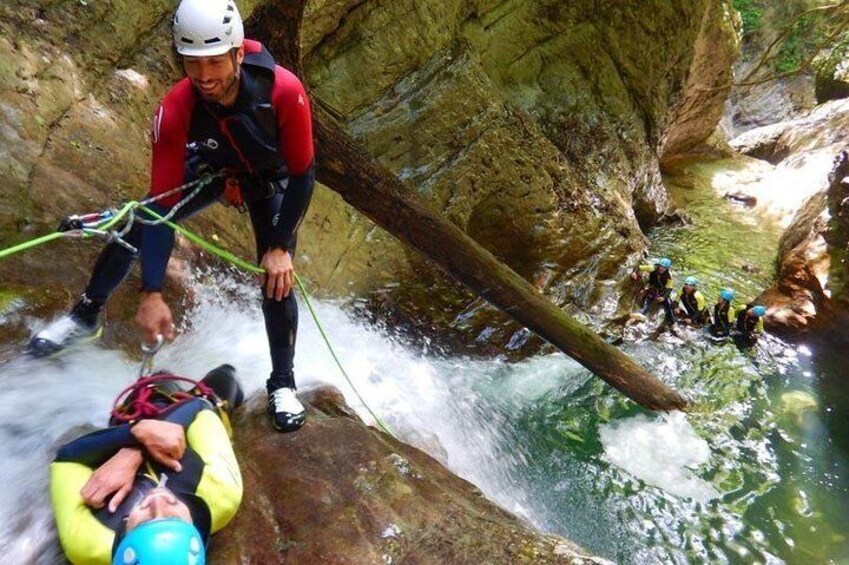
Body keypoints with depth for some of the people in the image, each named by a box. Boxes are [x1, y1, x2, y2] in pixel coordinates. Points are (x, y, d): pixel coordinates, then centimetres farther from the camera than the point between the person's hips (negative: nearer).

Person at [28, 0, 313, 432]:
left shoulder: (284, 91, -38)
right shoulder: (175, 110, -32)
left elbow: (303, 176, -26)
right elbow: (162, 205, -31)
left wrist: (279, 247, -27)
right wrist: (152, 293, -37)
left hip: (271, 179, -2)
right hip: (212, 168, 2)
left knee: (278, 279, -15)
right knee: (136, 225, -7)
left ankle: (282, 385, 3)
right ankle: (85, 317, 18)